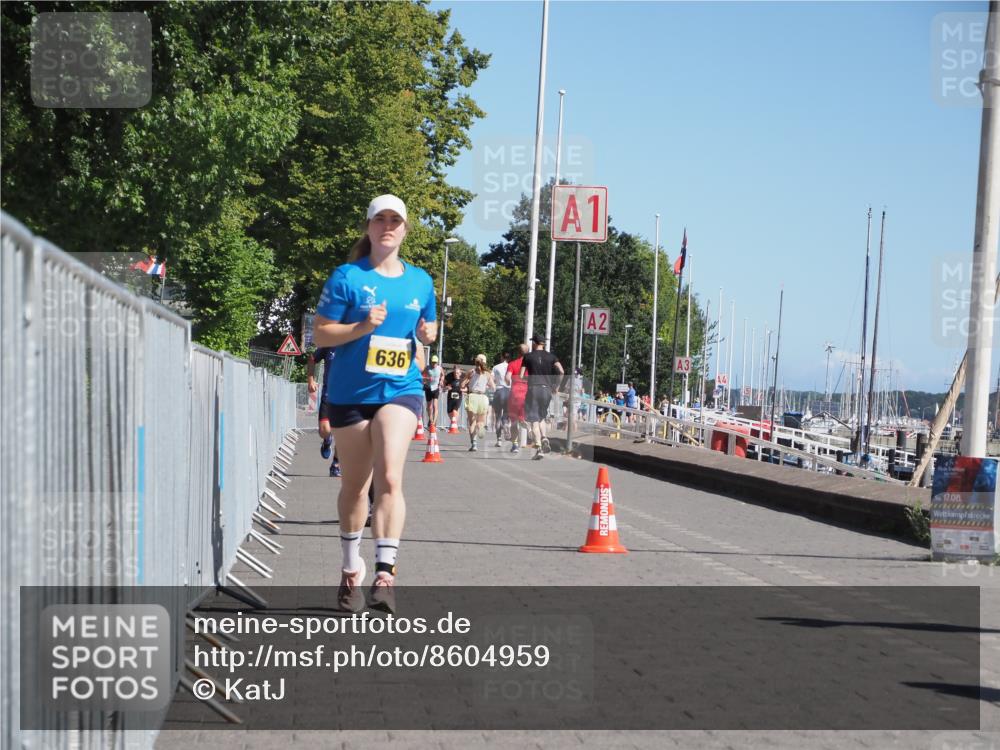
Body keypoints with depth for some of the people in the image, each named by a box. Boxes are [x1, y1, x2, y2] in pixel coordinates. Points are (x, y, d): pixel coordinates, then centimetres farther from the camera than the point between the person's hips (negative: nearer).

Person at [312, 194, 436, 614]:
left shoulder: (420, 281, 8)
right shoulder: (347, 277, -3)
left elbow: (428, 327, 21)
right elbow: (320, 334, -4)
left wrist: (427, 333, -2)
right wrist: (362, 327, -19)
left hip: (400, 390, 1)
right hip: (349, 393, -1)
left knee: (389, 476, -19)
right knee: (355, 485, 11)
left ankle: (385, 573, -22)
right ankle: (351, 570, 29)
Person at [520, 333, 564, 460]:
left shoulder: (528, 357, 3)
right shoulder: (551, 356, 8)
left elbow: (521, 375, 0)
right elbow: (561, 371, -3)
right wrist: (555, 385, 8)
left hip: (533, 388, -3)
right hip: (546, 389, 3)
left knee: (534, 420, -3)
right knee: (541, 417, 22)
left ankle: (538, 448, -16)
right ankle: (544, 438, -4)